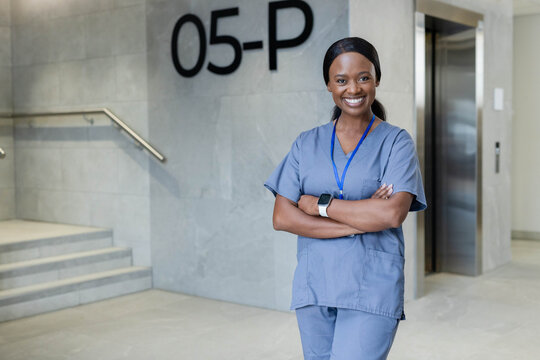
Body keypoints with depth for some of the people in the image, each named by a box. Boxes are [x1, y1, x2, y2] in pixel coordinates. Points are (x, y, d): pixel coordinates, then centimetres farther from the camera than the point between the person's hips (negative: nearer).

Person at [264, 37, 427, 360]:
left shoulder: (396, 142, 1)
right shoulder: (307, 144, 8)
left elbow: (393, 213, -14)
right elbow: (282, 218, -2)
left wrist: (319, 204, -8)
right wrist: (361, 220, -11)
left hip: (372, 292, -3)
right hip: (314, 287, 4)